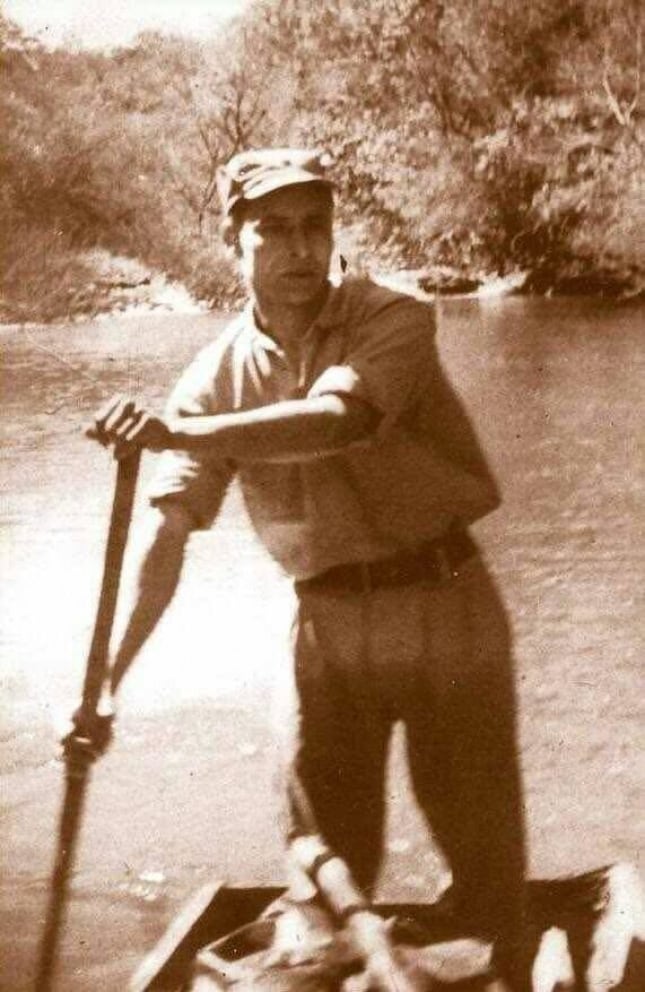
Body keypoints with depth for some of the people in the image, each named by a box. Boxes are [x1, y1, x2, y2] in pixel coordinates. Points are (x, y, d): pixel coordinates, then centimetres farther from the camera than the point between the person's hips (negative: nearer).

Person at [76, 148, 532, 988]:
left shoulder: (392, 323, -10)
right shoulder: (215, 377, -2)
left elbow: (336, 420, -32)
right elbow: (166, 541, -6)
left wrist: (179, 432, -44)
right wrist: (107, 681, -15)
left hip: (447, 604, -2)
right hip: (329, 625, 2)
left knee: (485, 844, 9)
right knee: (325, 856, 10)